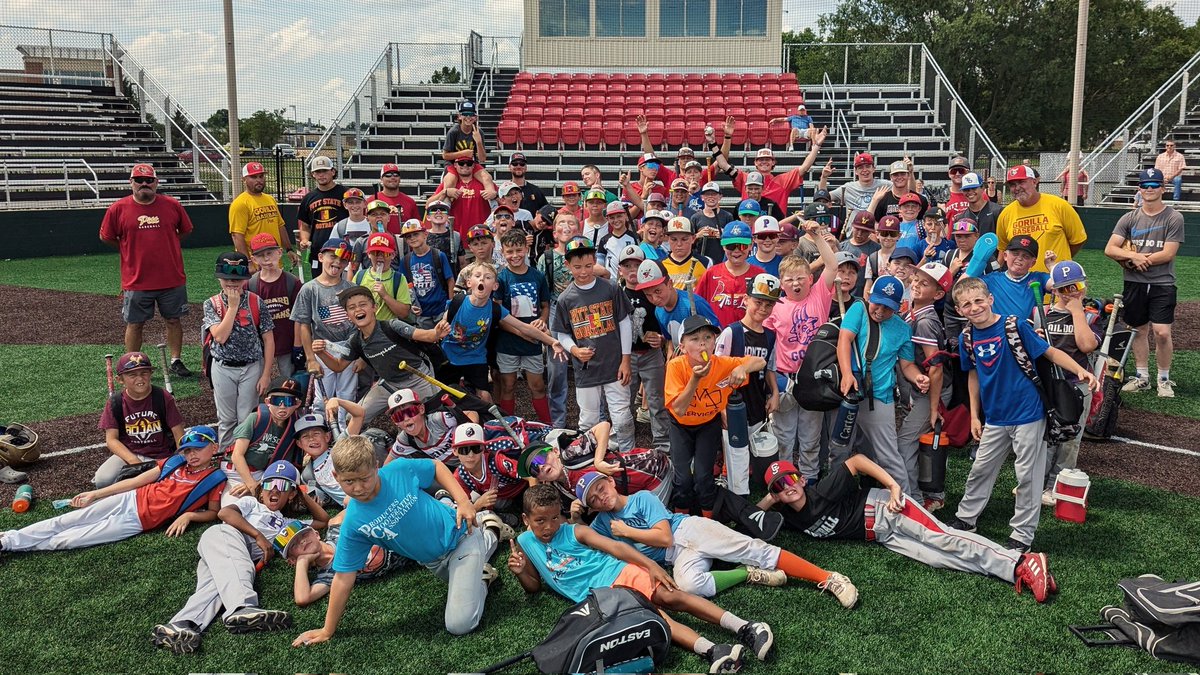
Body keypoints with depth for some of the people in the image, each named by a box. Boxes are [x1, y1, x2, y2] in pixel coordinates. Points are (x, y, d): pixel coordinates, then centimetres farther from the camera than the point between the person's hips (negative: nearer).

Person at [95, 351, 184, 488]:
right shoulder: (116, 402, -3)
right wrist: (134, 460, -20)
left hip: (160, 456, -2)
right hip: (127, 454, 2)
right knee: (102, 481, -24)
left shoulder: (163, 398, -7)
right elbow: (111, 439, -5)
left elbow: (179, 434, -5)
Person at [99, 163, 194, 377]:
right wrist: (129, 250, 8)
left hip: (172, 278, 1)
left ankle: (175, 362, 24)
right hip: (136, 281, -1)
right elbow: (106, 237, 8)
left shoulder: (172, 205, 0)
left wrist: (165, 246, 9)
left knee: (173, 320, 10)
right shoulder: (118, 209, -4)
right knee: (134, 325, 7)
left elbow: (185, 230, 14)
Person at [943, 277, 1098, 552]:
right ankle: (965, 518, 34)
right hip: (994, 418, 5)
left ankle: (1022, 534, 17)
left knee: (1028, 476, 5)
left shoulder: (1014, 326, -15)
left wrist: (1080, 370, -26)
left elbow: (1050, 352, -10)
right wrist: (975, 415, 11)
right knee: (980, 470, 15)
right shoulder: (966, 338, -1)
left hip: (1027, 414, -4)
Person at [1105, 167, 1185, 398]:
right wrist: (1134, 257, -18)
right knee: (1139, 331, 11)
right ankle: (1142, 377, 23)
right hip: (1134, 284, 3)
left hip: (1162, 284, -3)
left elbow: (1168, 254, -11)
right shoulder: (1129, 218, 6)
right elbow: (1110, 249, -3)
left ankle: (1164, 379, 7)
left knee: (1162, 333, -9)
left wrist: (1138, 260, -10)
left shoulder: (1174, 218, -3)